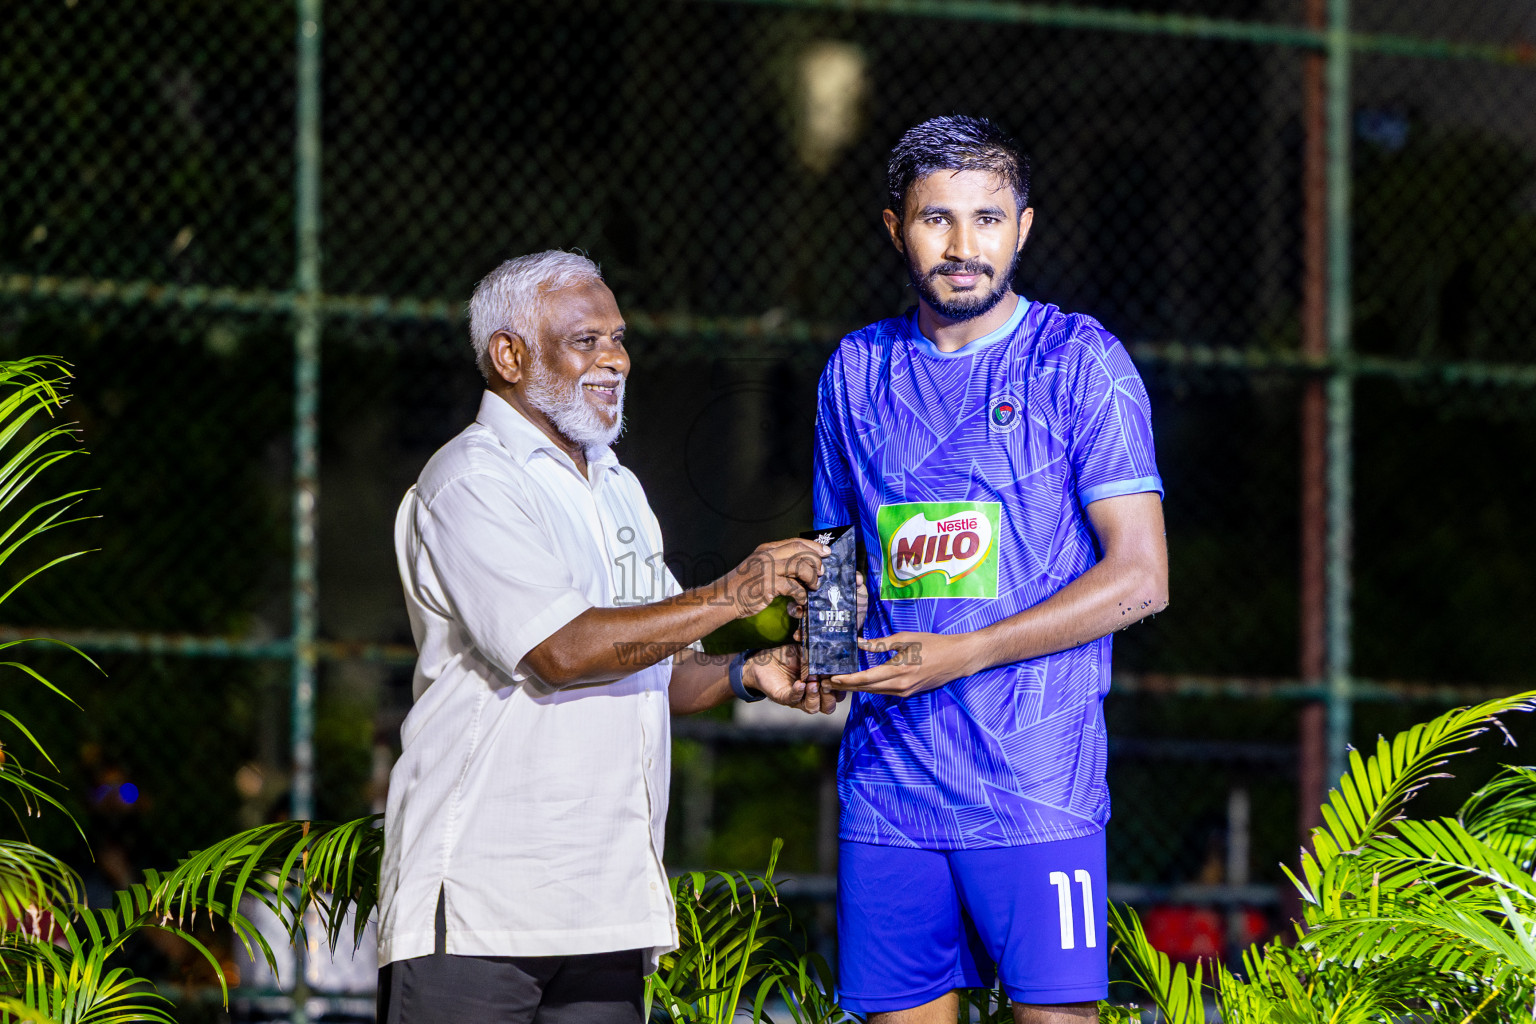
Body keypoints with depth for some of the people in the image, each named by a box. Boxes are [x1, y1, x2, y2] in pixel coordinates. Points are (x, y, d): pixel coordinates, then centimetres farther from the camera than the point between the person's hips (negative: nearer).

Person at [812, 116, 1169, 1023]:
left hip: (1036, 780, -4)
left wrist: (963, 655, -14)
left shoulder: (1078, 360, -1)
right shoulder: (859, 370, 14)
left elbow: (1140, 578, -7)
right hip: (889, 779, 4)